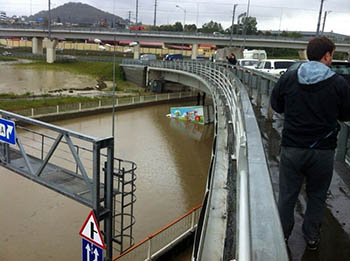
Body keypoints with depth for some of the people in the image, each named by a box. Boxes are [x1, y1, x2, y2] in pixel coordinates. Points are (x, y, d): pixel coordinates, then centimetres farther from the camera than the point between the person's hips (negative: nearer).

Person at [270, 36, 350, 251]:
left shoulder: (287, 79, -6)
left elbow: (276, 106, 8)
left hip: (292, 149, 1)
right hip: (323, 151, 0)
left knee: (287, 195, 15)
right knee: (317, 196, 19)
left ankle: (283, 235, 30)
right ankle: (312, 237, 34)